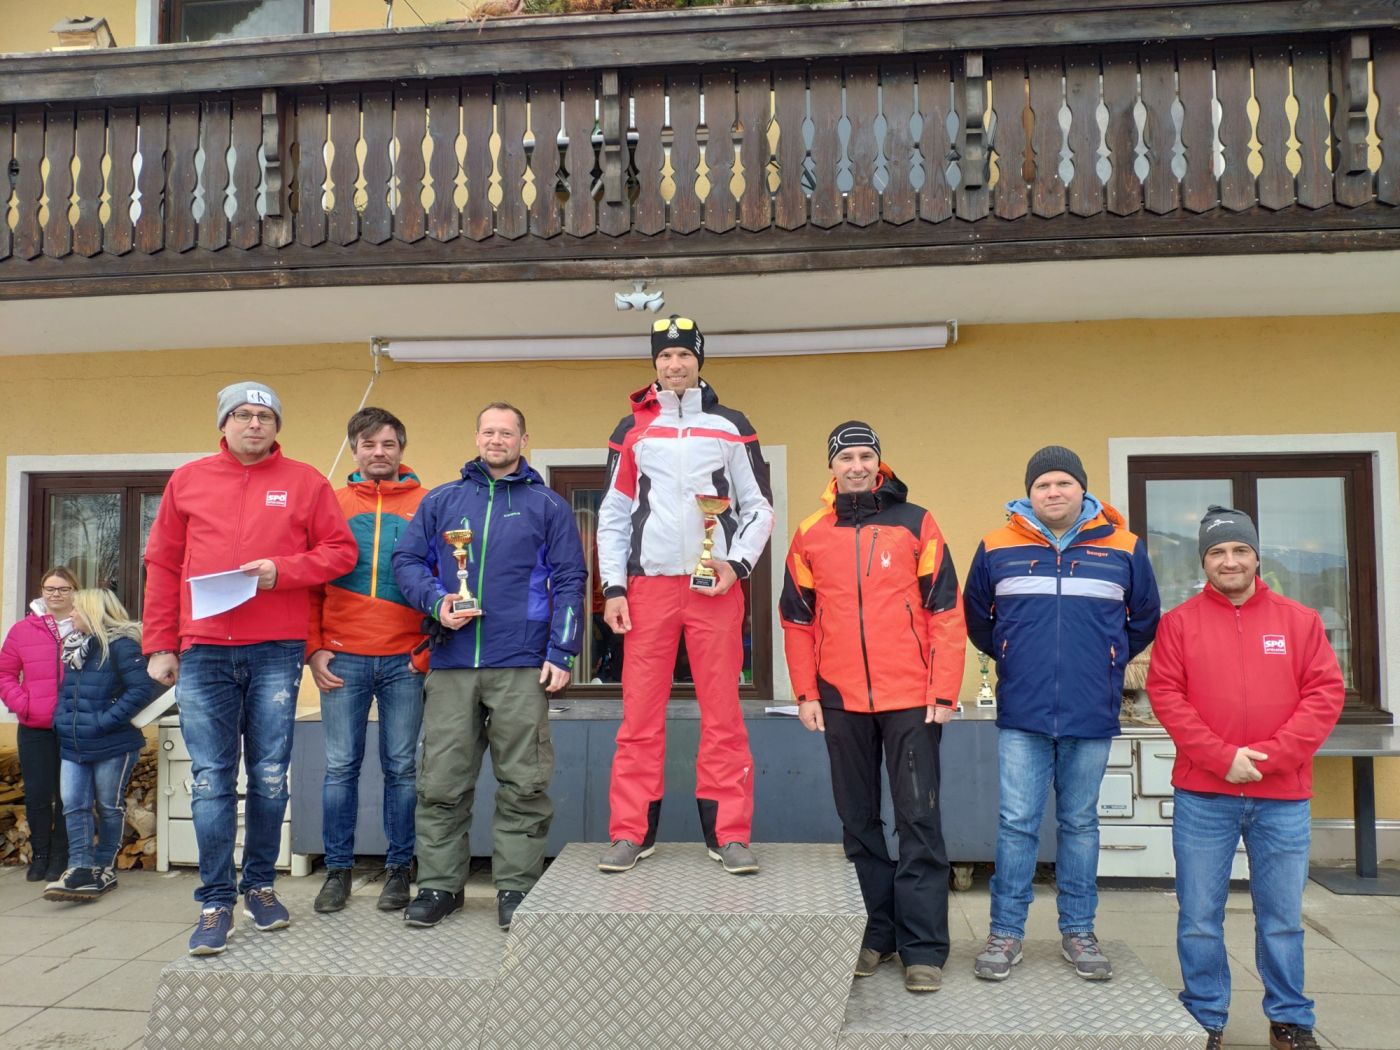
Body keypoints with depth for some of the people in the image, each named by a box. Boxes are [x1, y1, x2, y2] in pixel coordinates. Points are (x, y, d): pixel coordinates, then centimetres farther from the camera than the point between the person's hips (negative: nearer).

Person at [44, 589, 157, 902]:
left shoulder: (121, 644, -12)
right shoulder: (74, 647, 14)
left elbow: (142, 689, -20)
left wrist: (106, 721, -22)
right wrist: (61, 719, 6)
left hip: (112, 746, -7)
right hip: (72, 745, 7)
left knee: (109, 807, 6)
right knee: (73, 806, -3)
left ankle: (104, 869, 18)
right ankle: (81, 870, -4)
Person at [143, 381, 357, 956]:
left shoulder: (305, 482, 6)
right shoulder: (188, 481, 11)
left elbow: (341, 552, 3)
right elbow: (162, 565, 10)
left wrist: (281, 571, -12)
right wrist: (159, 645, 5)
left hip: (276, 651, -1)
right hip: (203, 653, 1)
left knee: (270, 777, 6)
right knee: (211, 781, 1)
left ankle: (260, 885, 22)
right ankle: (216, 902, 10)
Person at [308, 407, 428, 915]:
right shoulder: (332, 503, 9)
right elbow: (311, 581, 9)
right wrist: (314, 648, 0)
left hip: (405, 660, -1)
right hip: (342, 659, 1)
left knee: (402, 768, 5)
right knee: (341, 767, 6)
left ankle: (399, 869, 17)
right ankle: (338, 870, 18)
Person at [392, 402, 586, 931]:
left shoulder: (548, 506, 9)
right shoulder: (440, 501, 15)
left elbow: (570, 581, 4)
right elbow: (406, 560, 12)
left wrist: (561, 653, -6)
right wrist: (436, 602, -7)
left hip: (521, 666, -2)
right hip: (451, 665, 2)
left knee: (523, 784, 2)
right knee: (441, 782, 4)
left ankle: (516, 887, 12)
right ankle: (439, 884, 17)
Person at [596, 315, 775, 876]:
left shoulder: (730, 426, 11)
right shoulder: (632, 429, 13)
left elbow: (759, 505, 11)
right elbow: (613, 513, 11)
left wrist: (737, 563, -4)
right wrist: (613, 587, 2)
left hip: (715, 587, -1)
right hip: (647, 587, 1)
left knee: (723, 713, -1)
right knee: (640, 715, 0)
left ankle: (728, 834, 7)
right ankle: (632, 832, 8)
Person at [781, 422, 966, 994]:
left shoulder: (916, 524, 0)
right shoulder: (810, 536, 7)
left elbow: (946, 611, -3)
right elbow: (798, 620, 10)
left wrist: (944, 690, -8)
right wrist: (806, 692, 3)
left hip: (912, 700, -3)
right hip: (842, 701, 3)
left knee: (918, 820, 0)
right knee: (858, 821, 12)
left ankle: (923, 947, 9)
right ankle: (876, 932, 25)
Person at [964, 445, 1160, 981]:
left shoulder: (1123, 549, 4)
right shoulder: (997, 548, 3)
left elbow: (1145, 619, 17)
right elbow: (975, 616, 16)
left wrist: (1109, 662, 14)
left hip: (1092, 714, 1)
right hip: (1021, 715, -1)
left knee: (1080, 824, 12)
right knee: (1016, 823, 1)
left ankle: (1078, 932, 24)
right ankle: (1005, 932, 12)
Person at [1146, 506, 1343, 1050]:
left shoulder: (1300, 620, 6)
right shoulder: (1179, 622, 2)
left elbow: (1325, 693, -1)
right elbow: (1165, 694, -5)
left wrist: (1268, 756, -12)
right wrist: (1223, 757, -14)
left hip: (1283, 798, 1)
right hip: (1202, 796, -1)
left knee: (1282, 918, 11)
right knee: (1200, 918, 5)